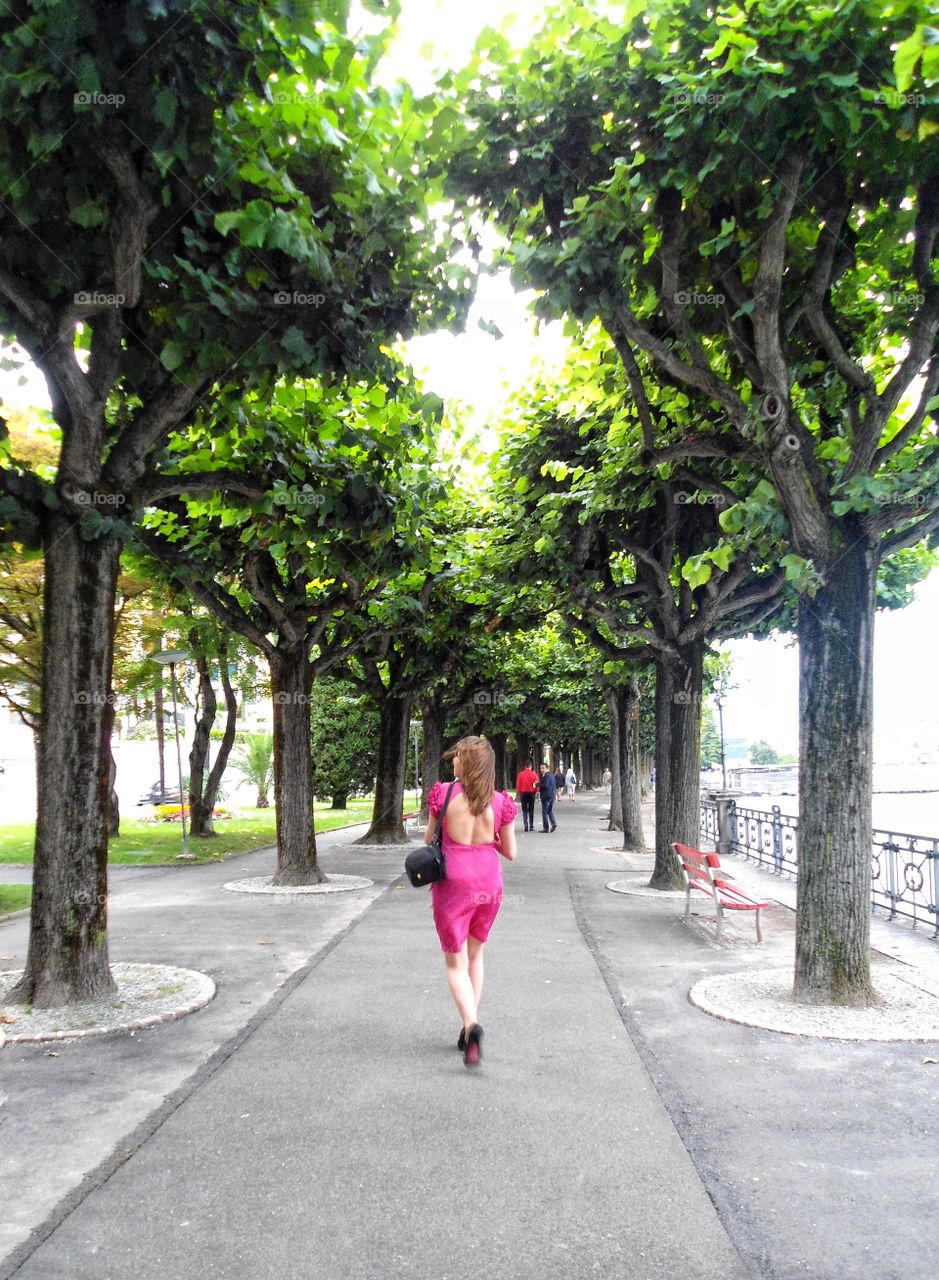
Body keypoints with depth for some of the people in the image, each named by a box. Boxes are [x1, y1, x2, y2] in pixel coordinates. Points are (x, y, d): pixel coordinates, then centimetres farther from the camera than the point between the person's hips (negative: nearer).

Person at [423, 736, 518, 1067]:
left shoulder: (444, 793, -9)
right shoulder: (500, 802, -3)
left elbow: (429, 840, 0)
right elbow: (510, 852, 3)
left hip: (454, 882, -3)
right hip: (489, 883, 3)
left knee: (456, 962, 5)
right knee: (475, 955, 22)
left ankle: (472, 1026, -17)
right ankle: (469, 1027, 25)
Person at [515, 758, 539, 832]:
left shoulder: (520, 774, -5)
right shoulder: (534, 774, -6)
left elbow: (518, 785, -2)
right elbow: (537, 784, -3)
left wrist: (519, 794, 9)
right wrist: (535, 791, 12)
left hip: (523, 793, 0)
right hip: (531, 793, 0)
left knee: (524, 810, 6)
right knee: (531, 810, 9)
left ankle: (526, 825, -4)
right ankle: (531, 826, 9)